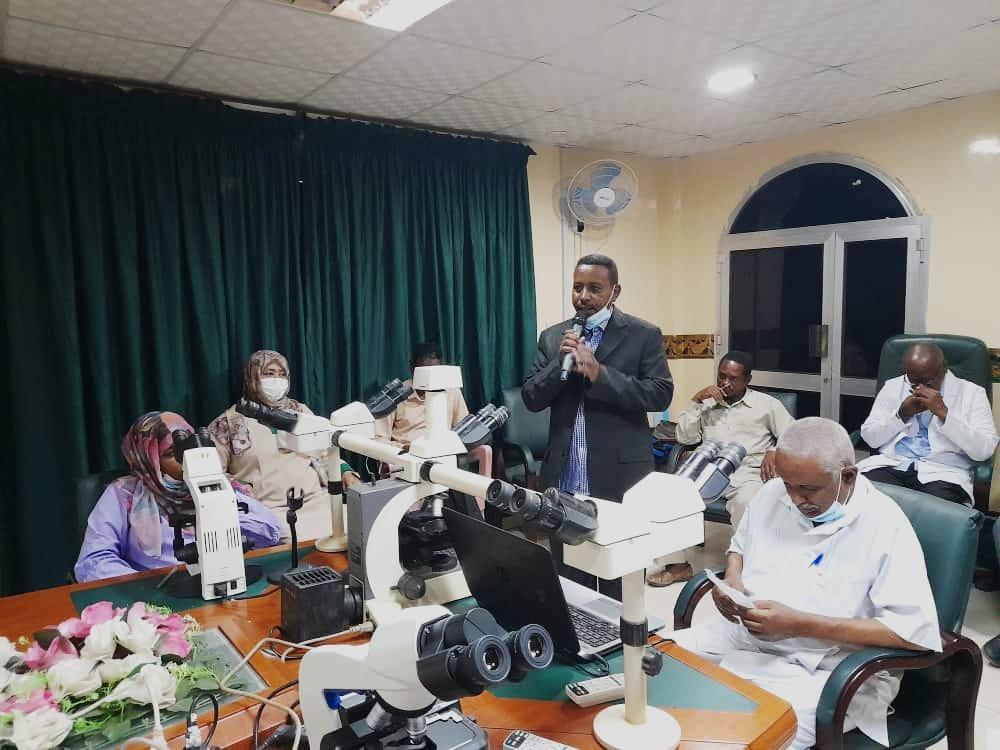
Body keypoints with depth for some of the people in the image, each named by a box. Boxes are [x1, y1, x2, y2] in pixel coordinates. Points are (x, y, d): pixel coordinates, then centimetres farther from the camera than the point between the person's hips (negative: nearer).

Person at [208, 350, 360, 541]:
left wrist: (345, 472, 2)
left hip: (317, 501, 4)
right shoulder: (229, 422, 10)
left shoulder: (301, 412, 20)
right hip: (268, 510, -3)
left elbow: (325, 453, 21)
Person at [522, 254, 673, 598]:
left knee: (620, 582, 9)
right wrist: (560, 363, -12)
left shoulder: (643, 335, -1)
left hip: (620, 477, -3)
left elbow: (661, 394, -11)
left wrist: (599, 373, -20)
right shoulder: (553, 337, 9)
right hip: (564, 479, 4)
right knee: (569, 579, 15)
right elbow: (531, 398, 5)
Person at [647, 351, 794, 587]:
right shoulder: (707, 404, 19)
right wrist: (697, 400, 1)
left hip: (747, 474, -3)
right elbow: (684, 438, 8)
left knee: (746, 503, -38)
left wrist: (775, 451, -11)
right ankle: (678, 563, -15)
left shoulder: (766, 404, 13)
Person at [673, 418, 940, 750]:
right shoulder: (772, 492, 3)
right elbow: (739, 545, 21)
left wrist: (800, 624, -24)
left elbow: (916, 630, -20)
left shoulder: (884, 525, -15)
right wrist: (732, 578, -4)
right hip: (743, 634, 6)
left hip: (828, 671, -6)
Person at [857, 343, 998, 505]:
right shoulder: (892, 386, 12)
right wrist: (901, 414, -7)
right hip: (891, 465, 2)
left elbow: (984, 450, -6)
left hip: (942, 473, -1)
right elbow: (870, 438, 6)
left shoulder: (971, 393, 6)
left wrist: (943, 413, -14)